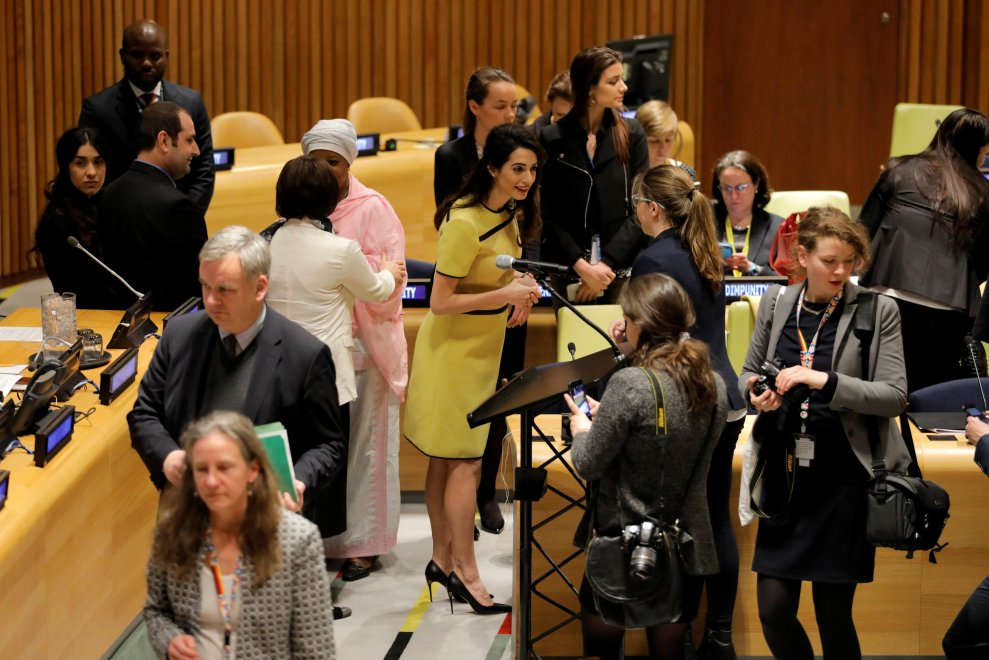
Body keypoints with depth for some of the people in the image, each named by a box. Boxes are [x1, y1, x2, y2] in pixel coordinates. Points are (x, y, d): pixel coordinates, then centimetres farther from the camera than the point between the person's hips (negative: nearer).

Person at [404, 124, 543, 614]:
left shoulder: (511, 214, 5)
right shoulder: (465, 223, -23)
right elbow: (440, 302, -22)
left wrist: (517, 290, 3)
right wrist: (504, 294, -28)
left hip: (484, 345, 8)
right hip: (453, 347, -8)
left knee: (448, 458, 14)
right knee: (463, 460, -6)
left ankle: (443, 560, 20)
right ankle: (465, 570, 0)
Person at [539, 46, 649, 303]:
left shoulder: (631, 134, 3)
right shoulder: (552, 139, -1)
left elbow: (640, 209, 0)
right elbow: (548, 215, -2)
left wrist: (607, 263, -10)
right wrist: (583, 267, -12)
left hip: (622, 269, 1)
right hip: (567, 270, -1)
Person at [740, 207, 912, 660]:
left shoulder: (878, 311, -6)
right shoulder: (776, 303, 4)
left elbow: (895, 396, -9)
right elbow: (749, 372, 16)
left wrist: (825, 381, -22)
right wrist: (756, 392, -8)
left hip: (844, 479, -3)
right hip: (786, 474, 3)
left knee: (834, 617, 4)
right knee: (773, 611, 2)